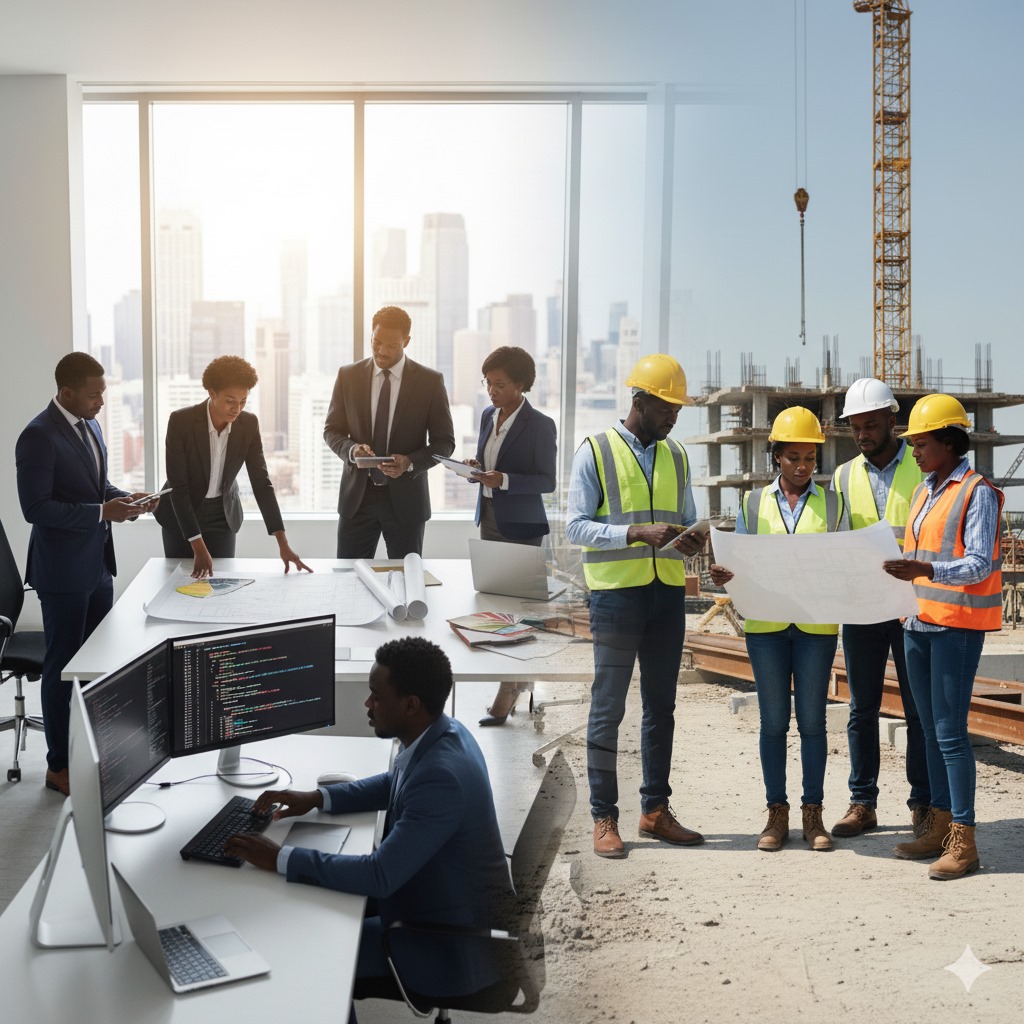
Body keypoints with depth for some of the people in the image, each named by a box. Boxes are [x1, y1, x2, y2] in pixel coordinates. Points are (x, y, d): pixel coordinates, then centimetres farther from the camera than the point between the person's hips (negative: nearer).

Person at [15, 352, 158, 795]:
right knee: (63, 666, 3)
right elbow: (35, 507, -22)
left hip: (97, 564, 8)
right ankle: (59, 766, 15)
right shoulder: (39, 436, -19)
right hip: (63, 571, -8)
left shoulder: (90, 427, 9)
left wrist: (123, 498, -1)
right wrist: (102, 512, -24)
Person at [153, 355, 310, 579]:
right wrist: (198, 547, -30)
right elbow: (178, 486, -24)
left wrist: (283, 544, -18)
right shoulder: (181, 421, -24)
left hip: (223, 514, 3)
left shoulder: (248, 424, -14)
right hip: (181, 514, -2)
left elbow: (261, 481, -11)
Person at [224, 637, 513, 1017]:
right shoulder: (439, 733, -4)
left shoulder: (442, 776, -33)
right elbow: (394, 785, 17)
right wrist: (319, 797, 3)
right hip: (437, 894, 9)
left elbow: (380, 876, -33)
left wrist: (280, 858, -27)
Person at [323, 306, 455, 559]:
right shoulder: (348, 376, 4)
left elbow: (445, 442, 0)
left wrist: (410, 462, -18)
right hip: (357, 495, 1)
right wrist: (351, 449, -13)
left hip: (405, 499, -1)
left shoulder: (430, 381, -2)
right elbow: (332, 430, 9)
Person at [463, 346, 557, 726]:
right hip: (489, 520, 7)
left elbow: (547, 481, -13)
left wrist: (503, 480, -25)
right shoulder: (488, 416, 8)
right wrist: (476, 468, -4)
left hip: (521, 526, -7)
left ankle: (507, 693, 5)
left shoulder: (539, 425, -12)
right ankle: (521, 678, 24)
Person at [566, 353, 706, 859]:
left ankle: (655, 809, 20)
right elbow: (576, 525, -9)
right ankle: (604, 818, 5)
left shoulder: (676, 456, 14)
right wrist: (637, 533, -22)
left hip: (667, 593, 6)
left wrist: (689, 541, -6)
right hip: (616, 593, -6)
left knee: (661, 705, 11)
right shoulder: (596, 452, -3)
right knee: (608, 707, -1)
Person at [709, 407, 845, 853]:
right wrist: (724, 576, -14)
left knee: (812, 719, 3)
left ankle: (812, 814, 11)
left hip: (817, 624, 0)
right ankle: (776, 814, 11)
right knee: (773, 720, 4)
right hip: (766, 624, 0)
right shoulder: (753, 503, 8)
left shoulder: (832, 504, 8)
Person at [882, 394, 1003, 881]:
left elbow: (979, 564, -16)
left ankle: (963, 840, -4)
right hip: (918, 621, 8)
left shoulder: (977, 492, -8)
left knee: (950, 731, -9)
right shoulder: (923, 492, 15)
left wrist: (926, 570, -29)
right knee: (930, 729, 11)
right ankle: (938, 826, 19)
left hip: (956, 624, -8)